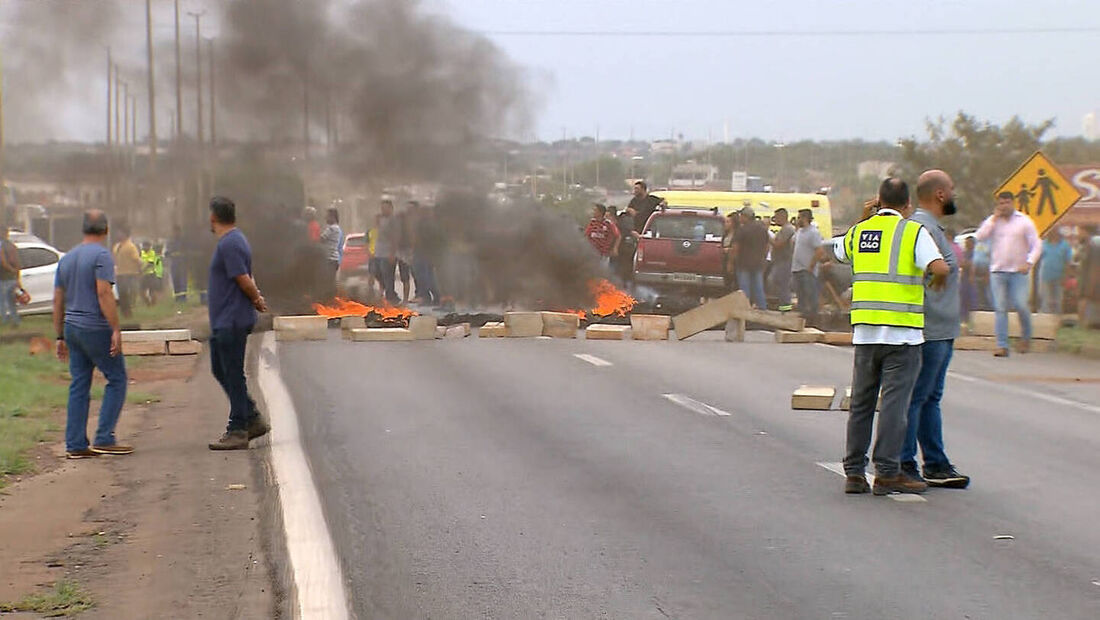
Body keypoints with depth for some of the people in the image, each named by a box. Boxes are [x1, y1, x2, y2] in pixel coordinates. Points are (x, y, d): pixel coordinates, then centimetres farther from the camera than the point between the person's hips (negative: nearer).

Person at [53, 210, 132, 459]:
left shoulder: (67, 258, 14)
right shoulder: (101, 255, -9)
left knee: (79, 385, 9)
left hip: (72, 327, 7)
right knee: (117, 379, 2)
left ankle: (75, 444, 7)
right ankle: (104, 439, -5)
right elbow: (104, 293, -19)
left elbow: (58, 301, 16)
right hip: (96, 328, -7)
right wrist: (116, 329, -19)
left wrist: (60, 337, 20)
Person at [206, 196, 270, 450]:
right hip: (224, 321, 10)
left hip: (232, 322, -10)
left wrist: (257, 301, -6)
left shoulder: (229, 244, -18)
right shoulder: (233, 240, 16)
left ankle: (238, 431, 0)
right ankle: (253, 420, 21)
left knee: (233, 375, -5)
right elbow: (245, 280, 20)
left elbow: (244, 280, -21)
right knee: (221, 370, 16)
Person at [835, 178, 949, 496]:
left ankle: (854, 472, 13)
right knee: (894, 401, -2)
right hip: (902, 331, -5)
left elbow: (839, 250, 32)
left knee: (861, 401, 11)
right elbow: (939, 267, -18)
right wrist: (937, 282, 3)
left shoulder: (860, 231, 10)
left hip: (865, 330, 5)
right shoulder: (913, 231, -5)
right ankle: (887, 473, -2)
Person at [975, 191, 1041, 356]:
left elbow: (1036, 245, 1)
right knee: (1000, 309, -3)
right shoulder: (992, 221, 9)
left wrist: (1029, 263, -14)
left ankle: (1027, 337, 15)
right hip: (997, 271, 2)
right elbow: (980, 237, -6)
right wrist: (994, 219, -7)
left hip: (1018, 271, -2)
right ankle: (1002, 346, -3)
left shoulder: (1024, 221, 2)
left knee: (1021, 305, -10)